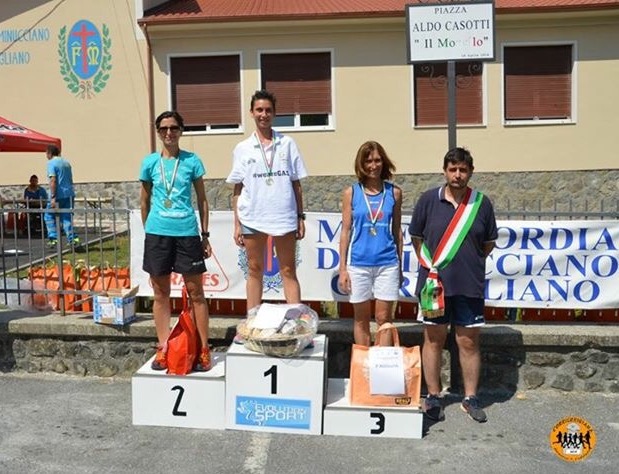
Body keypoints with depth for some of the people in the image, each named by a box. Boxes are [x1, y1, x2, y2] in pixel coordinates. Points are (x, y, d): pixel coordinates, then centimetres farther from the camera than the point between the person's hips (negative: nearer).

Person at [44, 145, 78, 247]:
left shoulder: (51, 163, -8)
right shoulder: (66, 162, 16)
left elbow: (53, 180, -18)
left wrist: (53, 197, -20)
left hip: (59, 195, -7)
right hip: (70, 194, 7)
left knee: (49, 216, 9)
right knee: (67, 217, 8)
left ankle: (53, 238, 3)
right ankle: (73, 238, -1)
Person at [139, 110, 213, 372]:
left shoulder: (192, 161, 4)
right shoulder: (150, 162, 6)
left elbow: (202, 200, 8)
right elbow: (144, 201, 15)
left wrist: (205, 235, 5)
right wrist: (147, 230, 13)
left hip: (187, 232, -1)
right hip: (158, 233, 1)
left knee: (195, 292, 2)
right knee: (161, 293, 9)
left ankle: (203, 350, 10)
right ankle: (163, 349, 20)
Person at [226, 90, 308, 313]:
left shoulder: (287, 144, 6)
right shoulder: (242, 148, 6)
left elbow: (296, 184, 6)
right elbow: (237, 190, 6)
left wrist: (301, 216, 2)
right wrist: (237, 224, 2)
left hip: (284, 216, 0)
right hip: (252, 217, 1)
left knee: (288, 270, 5)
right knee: (255, 270, 9)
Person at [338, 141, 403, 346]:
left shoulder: (394, 192, 3)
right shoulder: (351, 193, 1)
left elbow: (397, 230, 9)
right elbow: (346, 231, 2)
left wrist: (400, 266, 10)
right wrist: (342, 269, -1)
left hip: (387, 263, 0)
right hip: (359, 263, 0)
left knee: (383, 317, 2)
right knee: (361, 319, 10)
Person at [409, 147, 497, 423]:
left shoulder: (482, 203, 1)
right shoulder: (428, 200, -2)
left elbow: (489, 242, 11)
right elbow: (416, 237, 7)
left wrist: (471, 263, 6)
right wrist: (429, 265, 4)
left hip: (470, 285, 1)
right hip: (435, 283, 0)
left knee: (469, 341, 8)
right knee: (433, 340, 8)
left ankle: (470, 398, 22)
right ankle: (433, 398, 21)